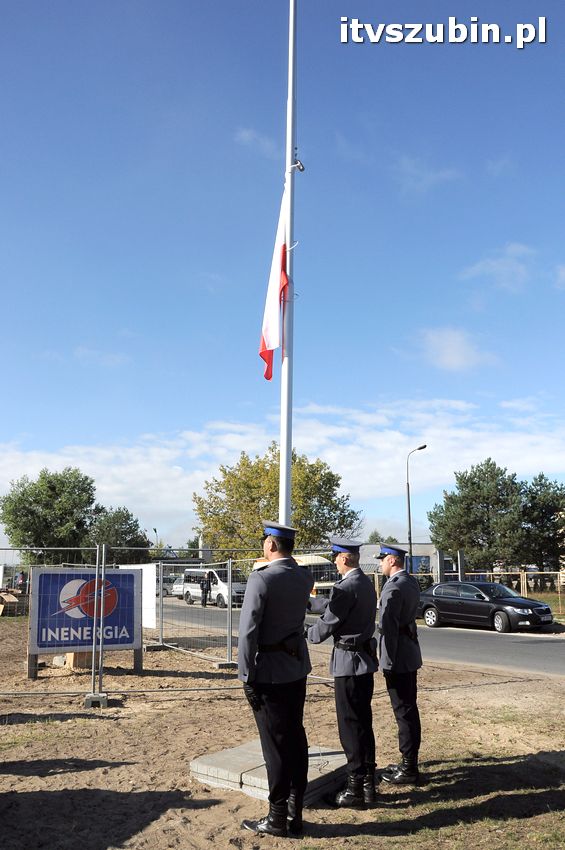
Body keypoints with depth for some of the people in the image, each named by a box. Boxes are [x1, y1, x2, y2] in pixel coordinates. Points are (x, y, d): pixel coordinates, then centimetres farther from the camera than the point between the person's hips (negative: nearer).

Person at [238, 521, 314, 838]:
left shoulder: (261, 578, -18)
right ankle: (295, 814, 23)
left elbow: (248, 631, -20)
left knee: (276, 744, 1)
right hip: (297, 668, 7)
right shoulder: (305, 577, 2)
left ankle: (278, 819, 11)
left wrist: (247, 677, -13)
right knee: (296, 739, 13)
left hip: (269, 672, -7)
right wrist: (285, 562, 15)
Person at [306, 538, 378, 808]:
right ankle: (368, 783, 25)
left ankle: (355, 791, 7)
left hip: (349, 663, -9)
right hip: (366, 659, 9)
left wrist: (303, 634, 1)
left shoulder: (346, 587, -21)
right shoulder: (366, 583, 8)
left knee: (350, 726, 0)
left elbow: (326, 626, -17)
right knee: (364, 722, 16)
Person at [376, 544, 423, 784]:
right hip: (410, 656, 10)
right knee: (409, 709, 16)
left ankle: (408, 770, 8)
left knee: (404, 711, -1)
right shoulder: (411, 582, 9)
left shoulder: (393, 587, -19)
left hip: (398, 658, -10)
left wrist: (389, 662, -18)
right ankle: (409, 762, 28)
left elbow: (389, 627, -21)